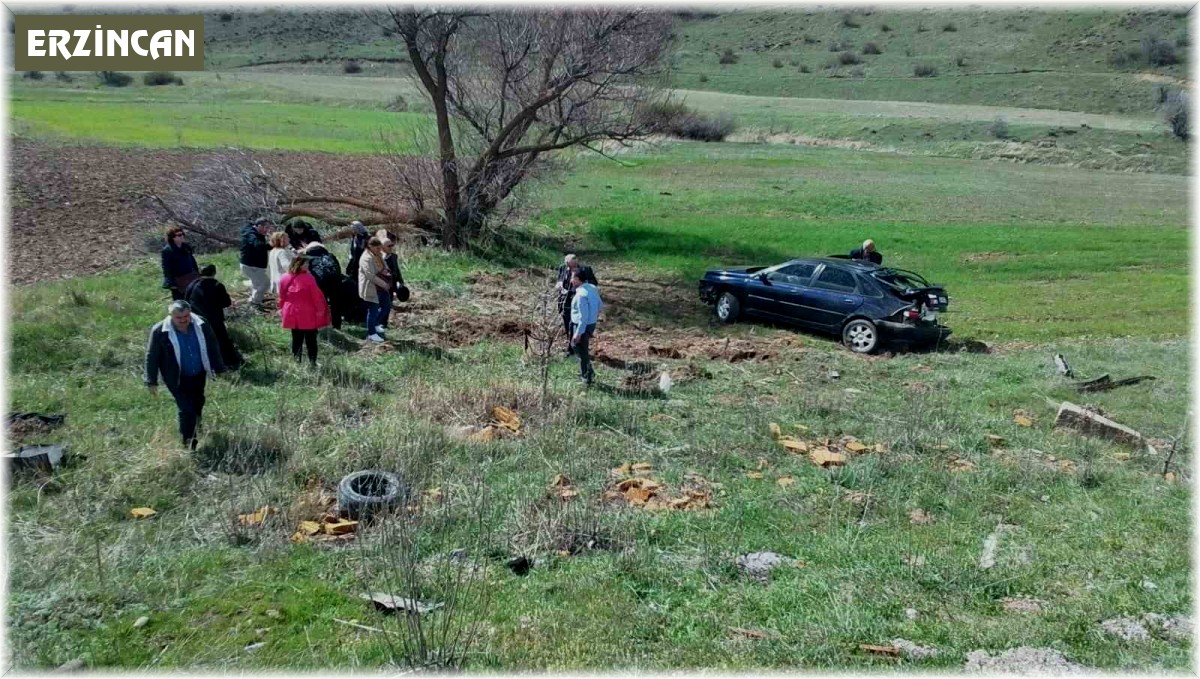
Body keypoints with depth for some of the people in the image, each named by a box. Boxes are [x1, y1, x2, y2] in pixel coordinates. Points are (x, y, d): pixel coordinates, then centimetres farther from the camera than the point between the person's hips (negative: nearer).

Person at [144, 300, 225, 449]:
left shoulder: (201, 325, -13)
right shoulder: (159, 331, -21)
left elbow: (212, 348, 1)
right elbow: (151, 357, -12)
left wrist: (219, 369, 6)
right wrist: (152, 381, -9)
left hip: (199, 375, 4)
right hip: (178, 379, -4)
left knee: (198, 405, 24)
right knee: (187, 410, -7)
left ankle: (196, 426, 51)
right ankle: (189, 443, 10)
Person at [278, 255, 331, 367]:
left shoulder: (284, 278, 0)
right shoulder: (308, 278, -17)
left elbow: (282, 296, 9)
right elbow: (316, 295, -13)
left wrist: (282, 308, 21)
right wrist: (320, 309, -3)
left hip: (292, 315, 5)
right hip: (308, 316, -5)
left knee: (296, 339, 15)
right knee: (311, 340, 5)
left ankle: (296, 361, 16)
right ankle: (312, 362, 5)